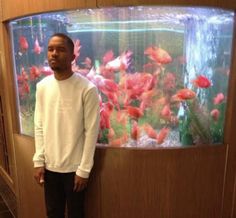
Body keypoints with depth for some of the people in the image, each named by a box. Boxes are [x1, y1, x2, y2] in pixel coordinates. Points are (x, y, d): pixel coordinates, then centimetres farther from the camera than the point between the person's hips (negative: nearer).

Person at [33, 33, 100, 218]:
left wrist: (84, 169, -12)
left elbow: (91, 132, -14)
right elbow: (39, 126, 4)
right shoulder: (42, 86, -1)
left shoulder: (87, 89, -16)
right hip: (50, 165, 4)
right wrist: (39, 161, 2)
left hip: (74, 167, -4)